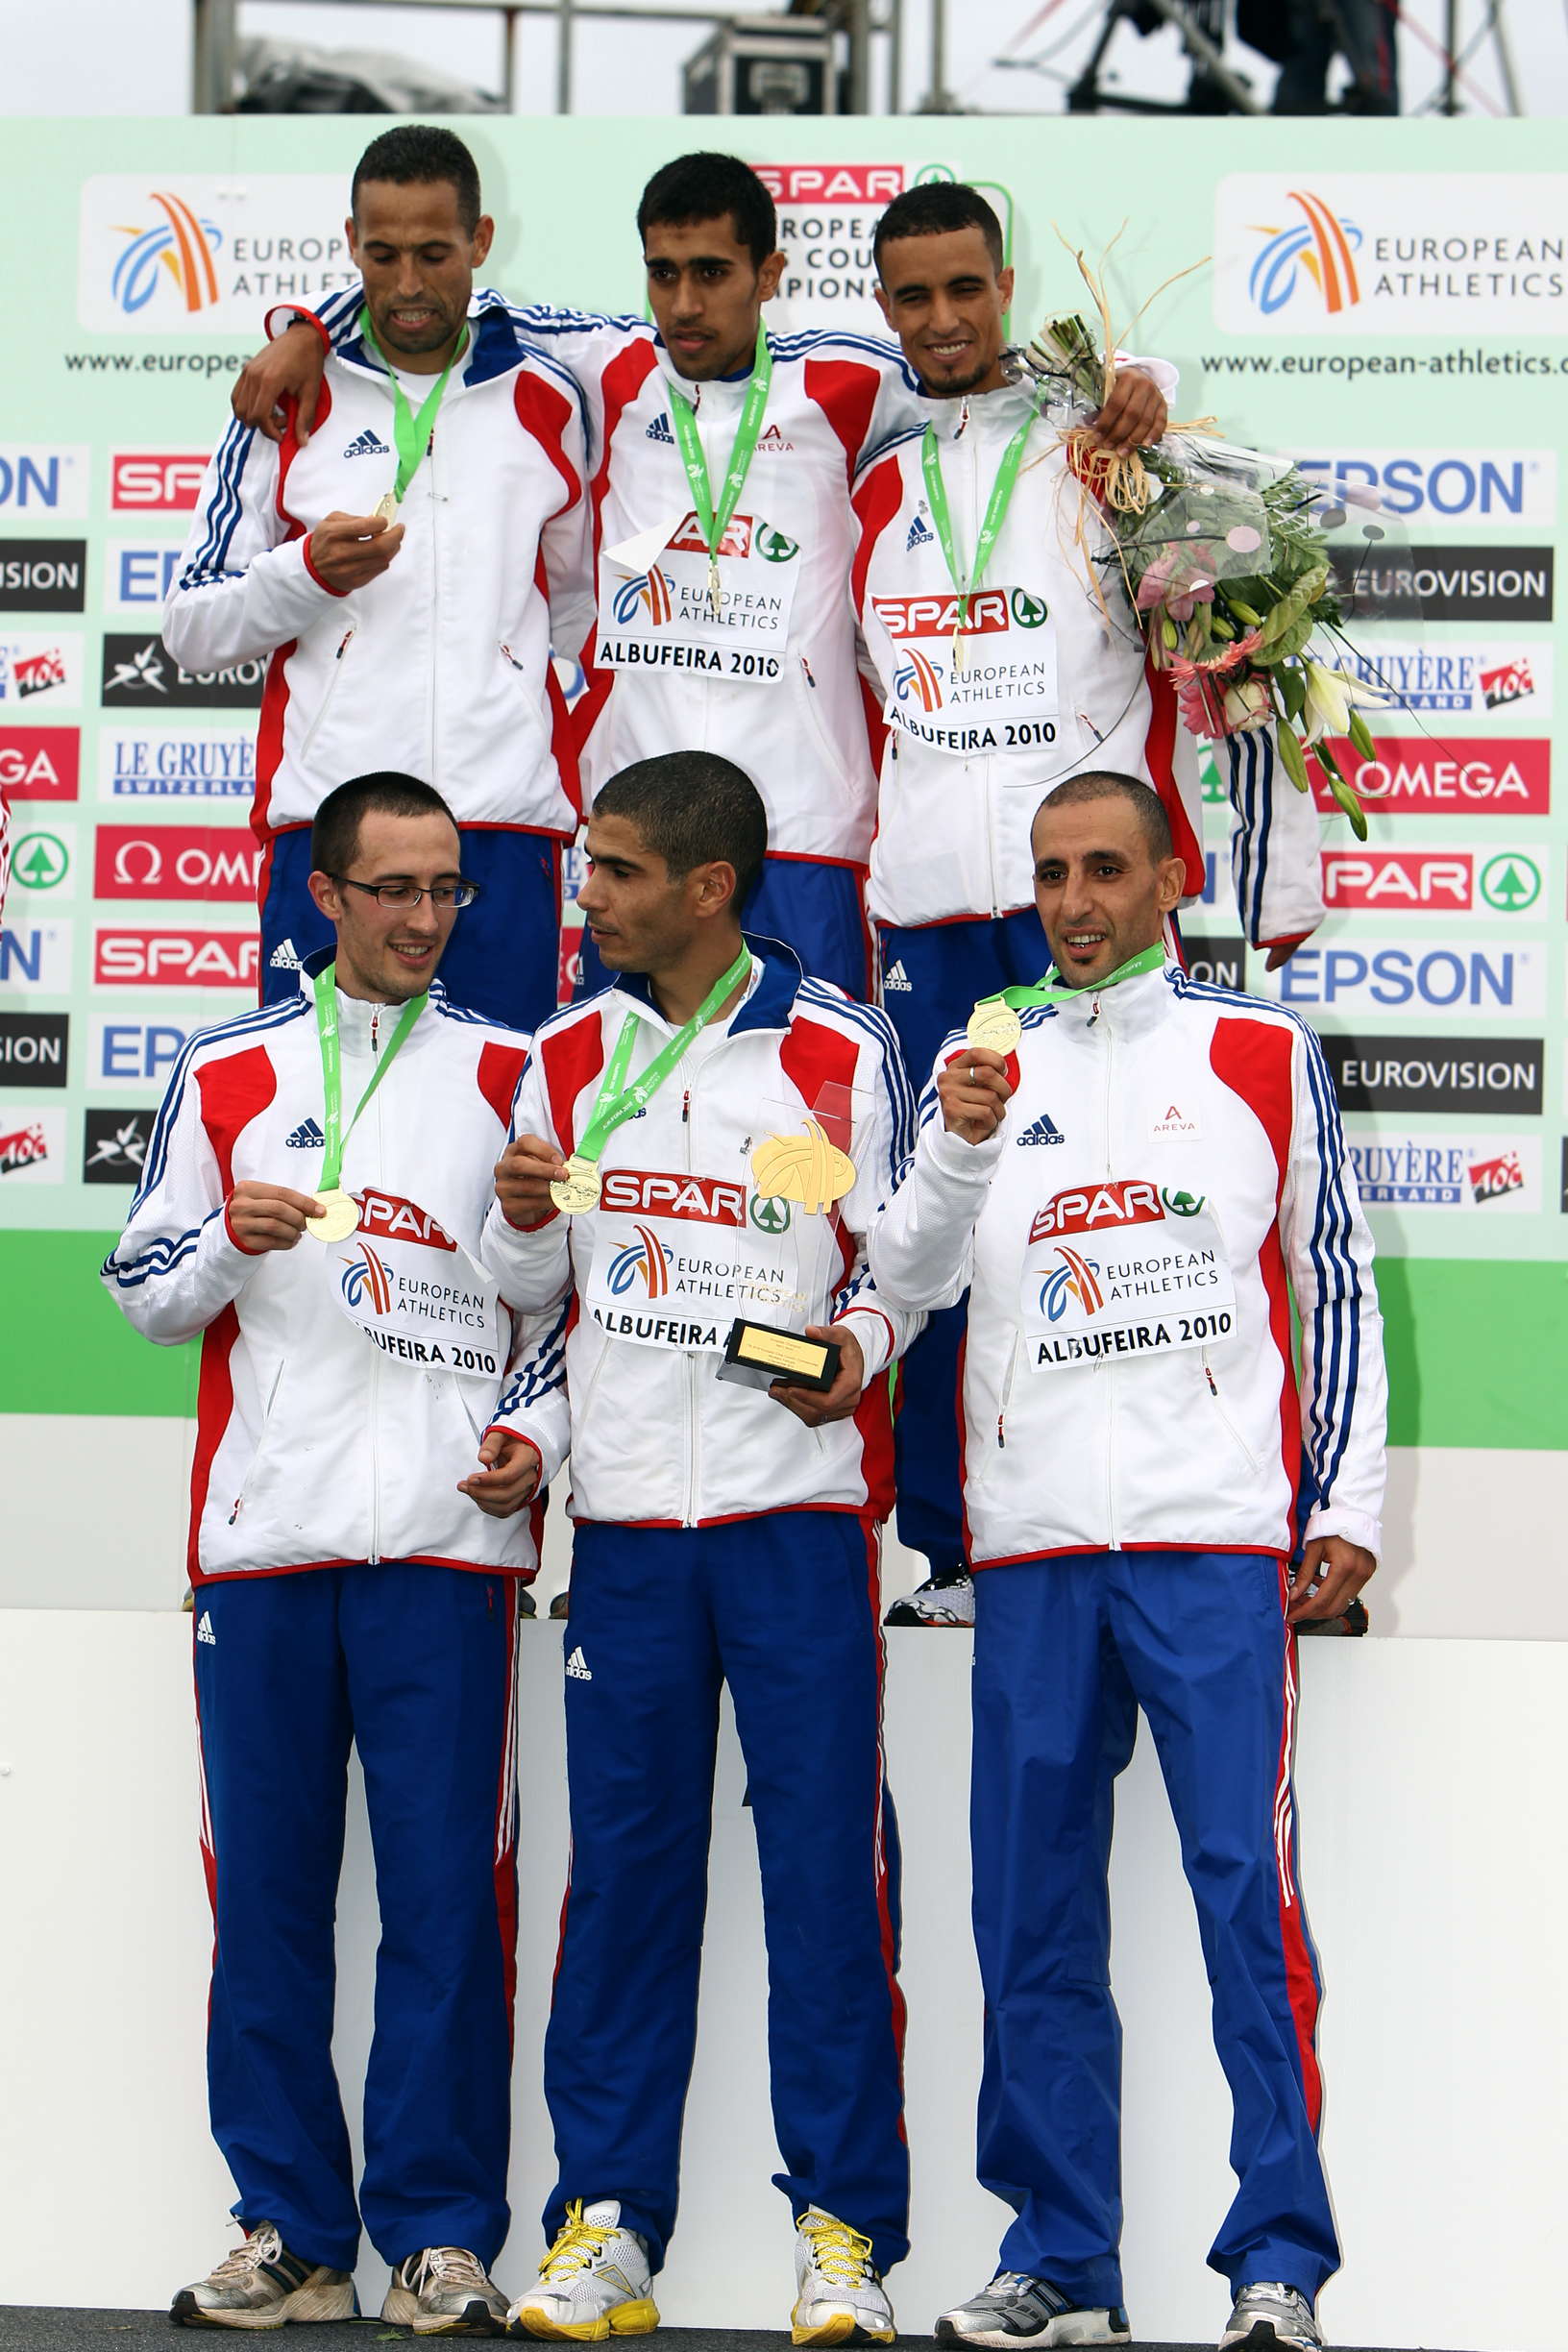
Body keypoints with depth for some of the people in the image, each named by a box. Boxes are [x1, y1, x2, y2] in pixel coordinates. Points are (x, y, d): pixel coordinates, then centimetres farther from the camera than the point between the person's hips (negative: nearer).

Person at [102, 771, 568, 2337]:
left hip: (445, 1538, -1)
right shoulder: (227, 1072, 12)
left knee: (447, 1894, -4)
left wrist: (543, 1432, -3)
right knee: (264, 1887, 2)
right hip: (263, 1537, 1)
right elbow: (142, 1285, 14)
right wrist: (227, 1241, -6)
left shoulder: (509, 1073, 10)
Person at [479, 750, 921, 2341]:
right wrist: (523, 1222, -5)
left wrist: (857, 1347, -15)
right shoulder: (567, 1059, 10)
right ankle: (606, 2224, 9)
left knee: (826, 1862, -4)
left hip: (797, 1507, -3)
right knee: (624, 1864, 3)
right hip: (628, 1515, 3)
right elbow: (530, 1289, 16)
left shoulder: (837, 1050, 1)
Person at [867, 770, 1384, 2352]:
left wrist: (1348, 1504, 2)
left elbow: (1337, 1289, 9)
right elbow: (910, 1276, 3)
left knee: (1247, 1893, -10)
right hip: (1032, 1546, 3)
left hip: (1217, 1537, -3)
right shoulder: (986, 1063, 13)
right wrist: (962, 1147, -15)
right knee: (1033, 1915, 4)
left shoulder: (1264, 1055, 8)